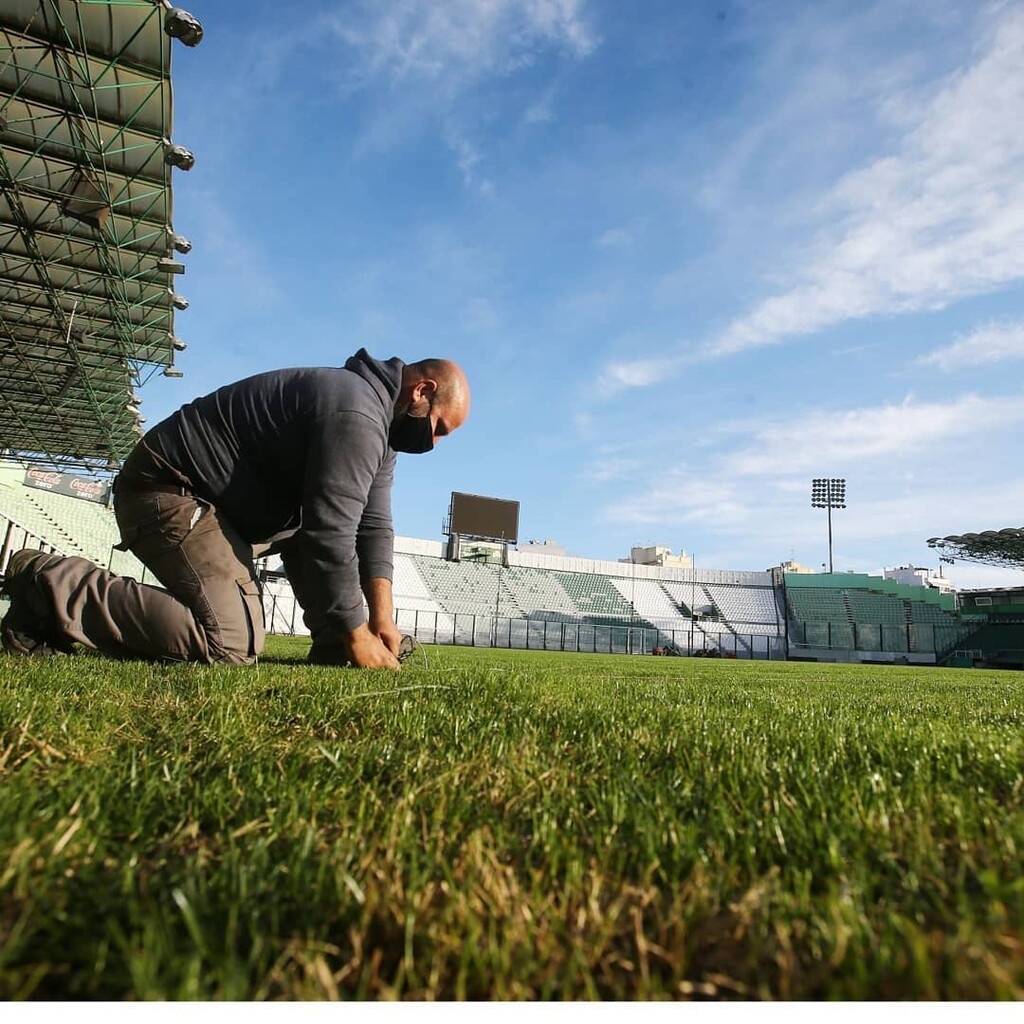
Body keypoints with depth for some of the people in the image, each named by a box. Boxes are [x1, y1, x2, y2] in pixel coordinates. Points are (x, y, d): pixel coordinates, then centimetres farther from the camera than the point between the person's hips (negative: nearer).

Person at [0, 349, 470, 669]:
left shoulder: (378, 427, 11)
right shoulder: (357, 414, -22)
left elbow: (373, 525, 8)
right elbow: (331, 534, -26)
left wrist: (382, 617, -1)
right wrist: (356, 635, -16)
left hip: (220, 503, 11)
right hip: (169, 492, -11)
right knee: (232, 643, -20)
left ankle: (328, 648, 9)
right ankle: (50, 584, -9)